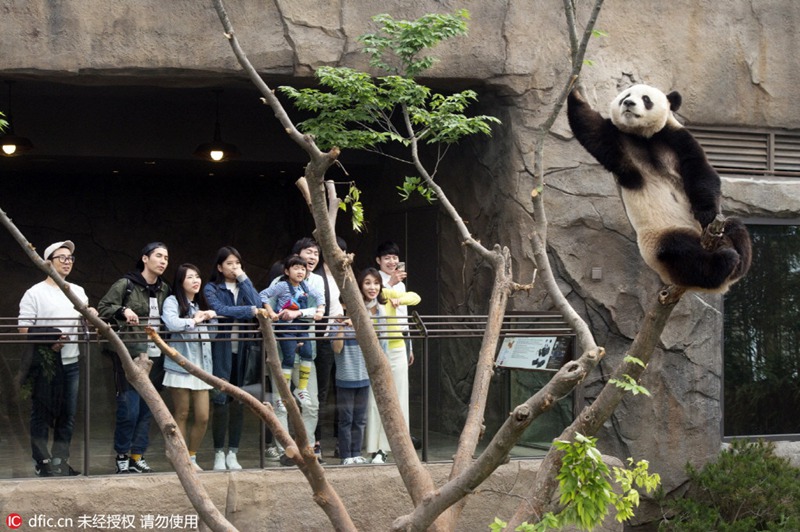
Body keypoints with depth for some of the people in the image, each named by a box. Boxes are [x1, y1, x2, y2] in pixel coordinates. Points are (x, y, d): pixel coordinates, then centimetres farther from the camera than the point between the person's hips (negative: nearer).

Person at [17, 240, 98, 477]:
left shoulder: (78, 291, 15)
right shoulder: (35, 293, -3)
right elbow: (23, 328, -6)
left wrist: (91, 314, -3)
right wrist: (48, 339, -18)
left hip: (72, 362, 6)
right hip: (45, 363, -5)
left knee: (68, 414, 7)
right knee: (42, 414, -2)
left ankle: (60, 461, 15)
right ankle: (42, 462, 4)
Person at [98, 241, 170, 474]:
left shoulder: (164, 289, 13)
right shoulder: (125, 285, -4)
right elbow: (102, 308, -7)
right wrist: (123, 311, -23)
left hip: (155, 357, 6)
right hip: (130, 356, -5)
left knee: (147, 410, 7)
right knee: (129, 409, -7)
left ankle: (137, 457, 15)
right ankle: (122, 457, 8)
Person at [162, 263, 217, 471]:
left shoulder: (200, 304, 20)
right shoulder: (172, 301, -4)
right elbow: (172, 324, -22)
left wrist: (209, 315, 2)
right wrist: (194, 320, -7)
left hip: (201, 366, 6)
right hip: (180, 366, -6)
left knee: (203, 417, 3)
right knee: (181, 416, 2)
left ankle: (192, 458, 19)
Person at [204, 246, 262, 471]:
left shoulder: (245, 285, 15)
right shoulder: (212, 288, 3)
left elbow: (257, 305, -3)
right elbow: (220, 310, -14)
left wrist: (243, 279, -3)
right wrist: (249, 311, -14)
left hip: (243, 349, 3)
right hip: (221, 349, -3)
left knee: (239, 402, 4)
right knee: (221, 401, -4)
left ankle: (233, 453, 10)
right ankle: (219, 453, 4)